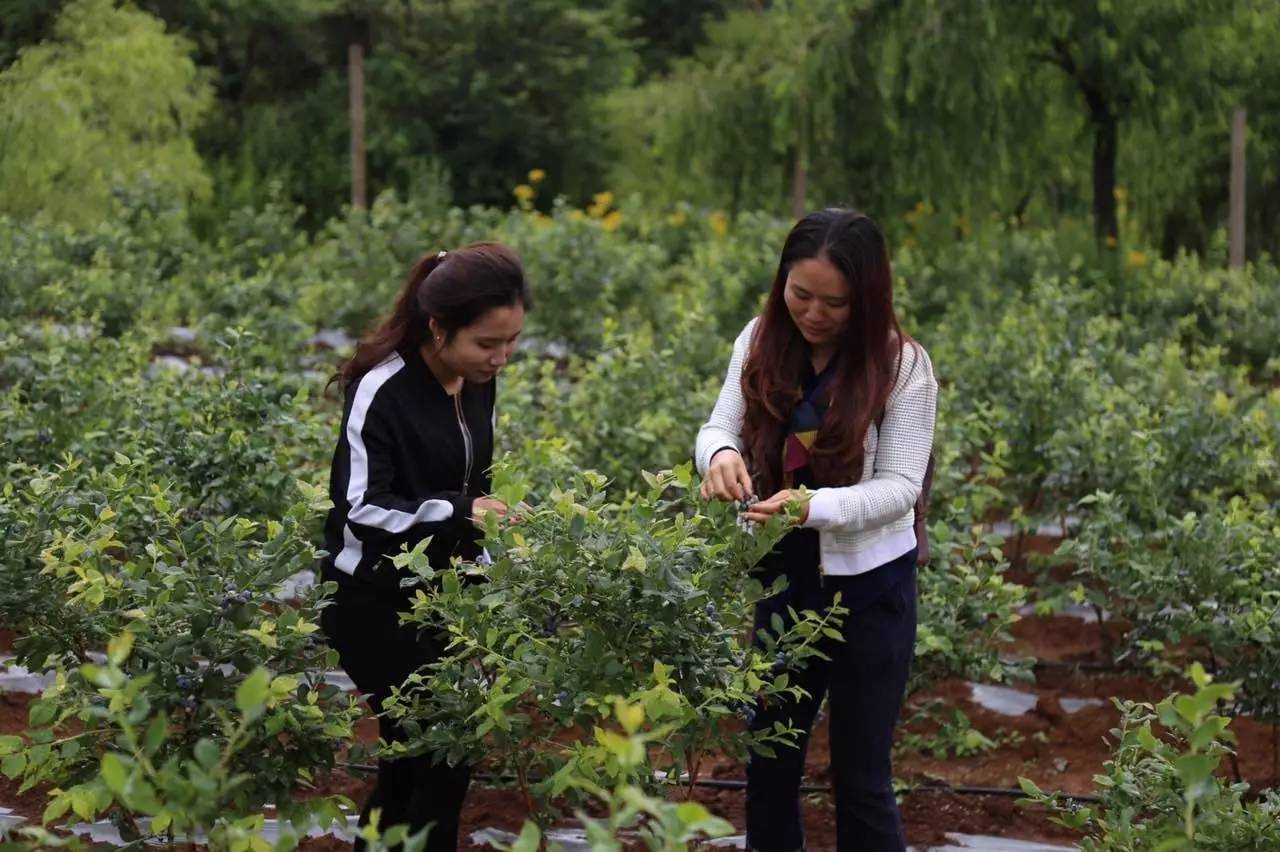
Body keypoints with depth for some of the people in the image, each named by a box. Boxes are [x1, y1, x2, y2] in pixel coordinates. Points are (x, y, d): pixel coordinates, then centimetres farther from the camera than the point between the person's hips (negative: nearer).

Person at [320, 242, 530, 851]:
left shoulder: (478, 383, 2)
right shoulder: (382, 391, -21)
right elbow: (360, 510, -23)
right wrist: (457, 512, -32)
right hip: (376, 604, -7)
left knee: (420, 756, 12)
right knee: (442, 761, -7)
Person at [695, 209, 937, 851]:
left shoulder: (901, 364, -13)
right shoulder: (761, 341, -2)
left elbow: (899, 487, -17)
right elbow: (720, 427, -4)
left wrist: (814, 505, -34)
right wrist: (721, 454, -29)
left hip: (867, 585, -4)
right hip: (781, 575, 4)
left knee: (860, 777, 5)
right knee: (769, 761, 15)